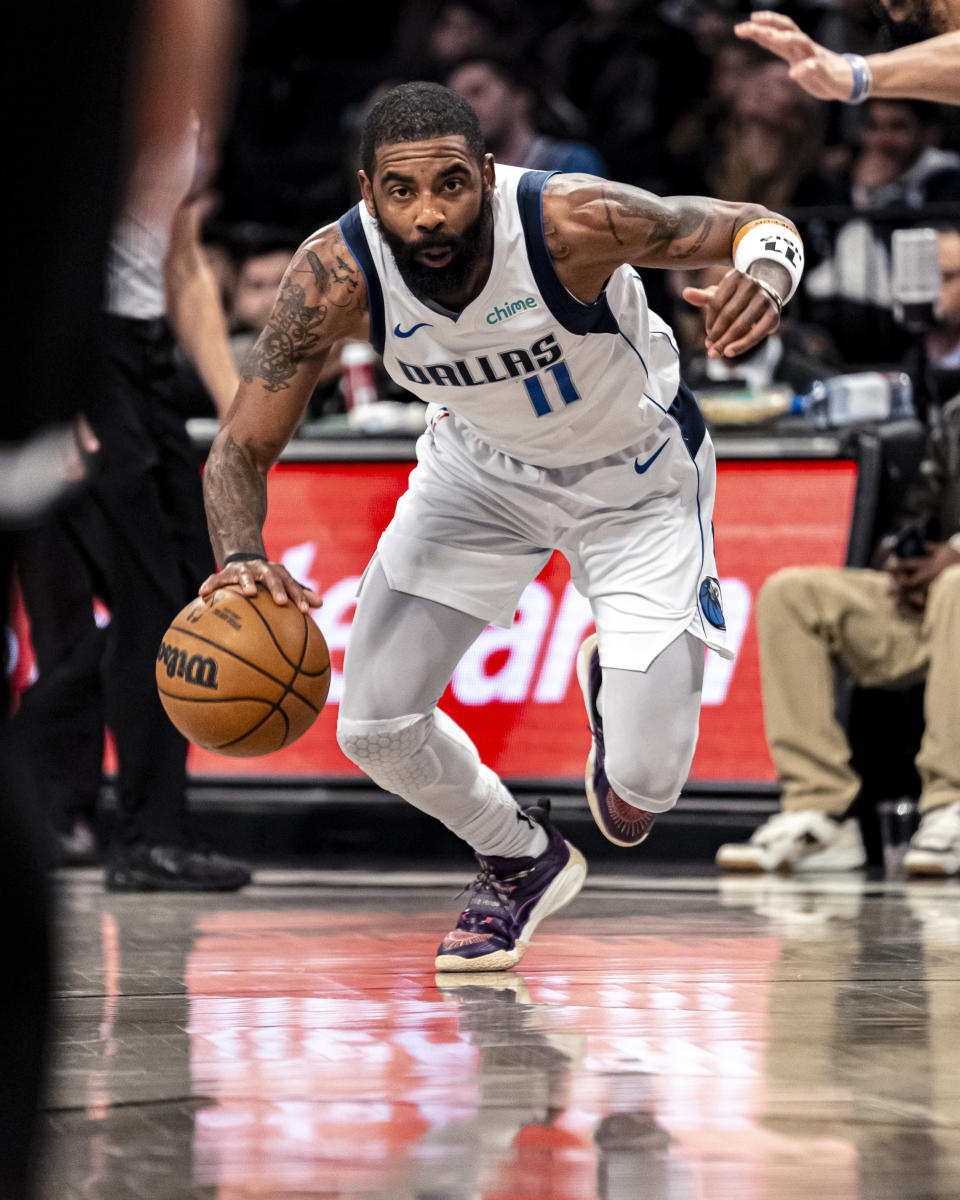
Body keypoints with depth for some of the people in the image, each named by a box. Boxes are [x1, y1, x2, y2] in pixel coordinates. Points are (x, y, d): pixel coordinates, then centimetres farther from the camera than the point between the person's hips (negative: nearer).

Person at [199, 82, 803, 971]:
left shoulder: (572, 222, -37)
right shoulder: (336, 274, -29)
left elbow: (756, 224, -24)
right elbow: (242, 448, -22)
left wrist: (763, 275, -49)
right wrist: (240, 558, -44)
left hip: (636, 475, -3)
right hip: (480, 464, 3)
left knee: (643, 786, -12)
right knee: (373, 727, -3)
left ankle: (614, 691, 28)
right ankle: (523, 862, 28)